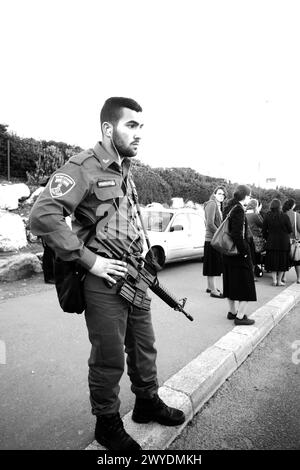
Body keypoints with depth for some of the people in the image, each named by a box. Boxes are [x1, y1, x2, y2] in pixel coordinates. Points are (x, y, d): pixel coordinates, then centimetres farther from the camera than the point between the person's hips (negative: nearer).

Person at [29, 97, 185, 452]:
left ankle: (147, 402, 44)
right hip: (105, 280, -8)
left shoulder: (125, 170, 14)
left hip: (134, 276, 8)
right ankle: (107, 424, 32)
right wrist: (90, 260, -22)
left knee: (144, 347, 21)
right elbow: (42, 216, -23)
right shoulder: (84, 166, -13)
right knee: (109, 359, 8)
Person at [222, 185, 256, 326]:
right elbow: (237, 234, -26)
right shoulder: (238, 210, -18)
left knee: (231, 283, 18)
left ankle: (232, 312, 31)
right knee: (245, 285, 3)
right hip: (239, 253, -9)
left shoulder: (229, 208, 10)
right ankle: (240, 316, 9)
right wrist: (244, 251, -18)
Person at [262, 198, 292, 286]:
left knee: (272, 261, 11)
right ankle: (279, 280, 15)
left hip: (271, 243, 2)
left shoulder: (267, 216, -6)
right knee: (282, 261, 10)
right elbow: (290, 230, -4)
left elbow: (264, 231, 0)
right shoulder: (284, 216, -12)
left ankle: (274, 280, 10)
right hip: (283, 243, -1)